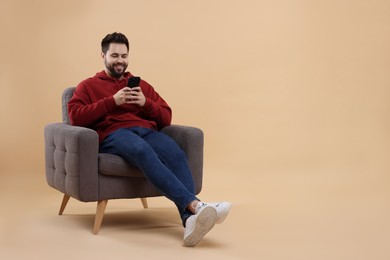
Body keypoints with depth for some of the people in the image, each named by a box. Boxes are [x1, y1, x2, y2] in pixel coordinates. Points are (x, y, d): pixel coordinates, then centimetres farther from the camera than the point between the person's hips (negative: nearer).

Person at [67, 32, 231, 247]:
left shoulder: (141, 85, 29)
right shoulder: (88, 86, 22)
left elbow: (166, 118, 22)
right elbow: (75, 117, 3)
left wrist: (145, 103, 2)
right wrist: (112, 102, -5)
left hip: (147, 131, 4)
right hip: (112, 134, -3)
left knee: (176, 154, -33)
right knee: (143, 151, -40)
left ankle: (191, 220, -51)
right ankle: (195, 205, -54)